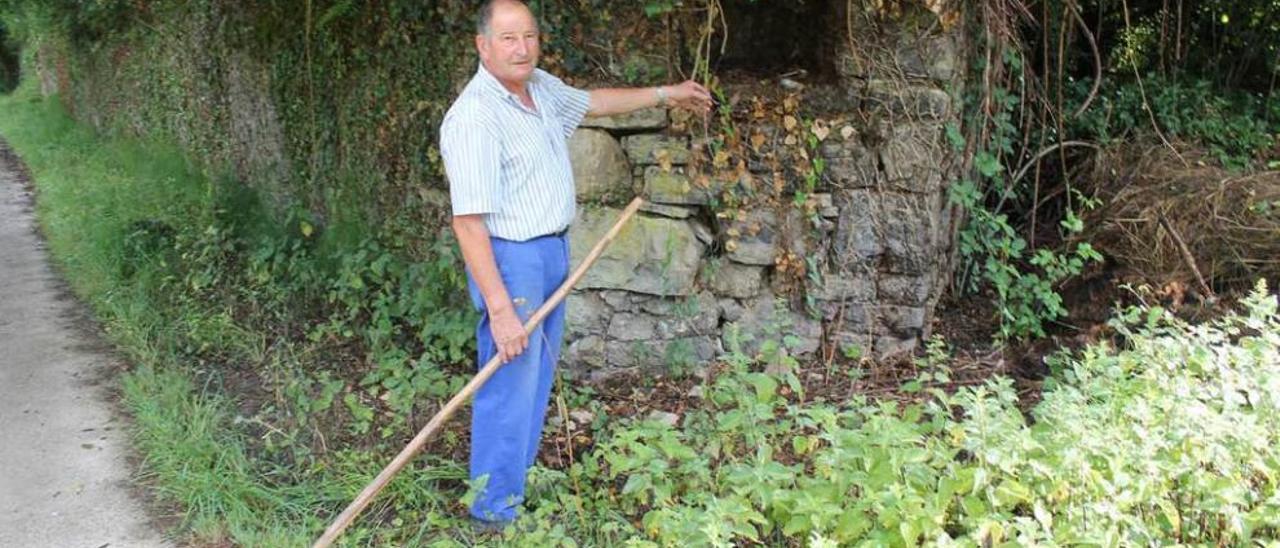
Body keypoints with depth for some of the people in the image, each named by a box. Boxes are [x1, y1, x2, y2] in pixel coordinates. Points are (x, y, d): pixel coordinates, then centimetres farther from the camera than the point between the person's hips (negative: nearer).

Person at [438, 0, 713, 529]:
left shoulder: (541, 87, 4)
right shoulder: (473, 118, -24)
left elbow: (591, 101, 26)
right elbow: (468, 223, -26)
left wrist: (666, 94, 31)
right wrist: (500, 308, -29)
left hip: (553, 251, 9)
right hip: (510, 259, -9)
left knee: (537, 380, 18)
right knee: (509, 388, -3)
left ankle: (518, 483, 34)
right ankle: (493, 512, 11)